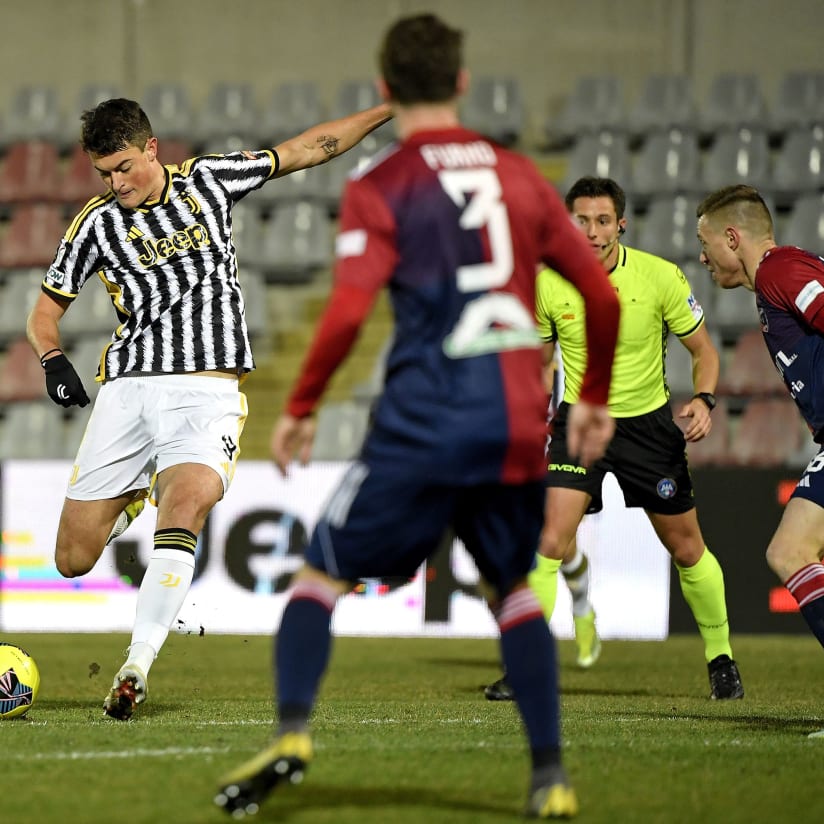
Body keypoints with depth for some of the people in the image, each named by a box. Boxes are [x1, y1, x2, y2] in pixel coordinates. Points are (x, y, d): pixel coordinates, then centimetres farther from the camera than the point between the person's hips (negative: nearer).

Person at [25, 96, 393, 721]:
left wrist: (390, 111, 14)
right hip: (128, 387, 1)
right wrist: (53, 360, -7)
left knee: (183, 508, -29)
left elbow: (306, 150, 15)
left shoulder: (209, 180, 7)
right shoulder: (97, 225, 5)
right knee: (73, 560, -2)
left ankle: (136, 669, -29)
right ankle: (132, 499, 33)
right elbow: (47, 308, 14)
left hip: (207, 390, -1)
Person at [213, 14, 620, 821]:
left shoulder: (380, 187, -2)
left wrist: (298, 407, -2)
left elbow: (347, 311, -14)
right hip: (519, 421, 4)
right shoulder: (520, 177, 12)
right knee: (513, 587, 21)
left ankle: (291, 732, -10)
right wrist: (595, 398, 27)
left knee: (322, 572, 9)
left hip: (425, 418, -4)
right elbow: (603, 296, 14)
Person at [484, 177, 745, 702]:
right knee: (550, 539, -18)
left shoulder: (660, 277, -13)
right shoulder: (548, 285, -9)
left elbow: (704, 350, -2)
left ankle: (721, 658, 29)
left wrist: (704, 401, -20)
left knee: (687, 549, 8)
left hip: (649, 421, 0)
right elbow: (540, 360, 7)